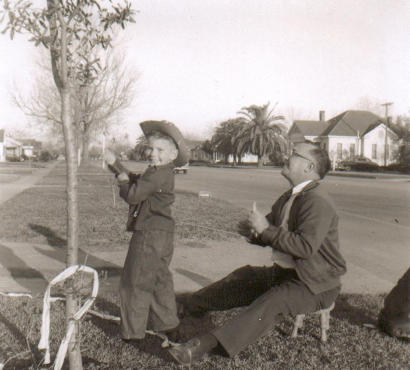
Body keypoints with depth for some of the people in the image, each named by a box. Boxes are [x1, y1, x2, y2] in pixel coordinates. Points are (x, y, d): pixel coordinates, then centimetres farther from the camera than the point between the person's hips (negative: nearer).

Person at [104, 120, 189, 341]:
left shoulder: (157, 175, -21)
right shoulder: (162, 174, 12)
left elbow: (132, 195, -22)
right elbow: (135, 181, 23)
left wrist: (123, 181, -2)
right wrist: (115, 164, 22)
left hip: (150, 236, -10)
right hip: (160, 234, 10)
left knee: (135, 283, 1)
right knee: (160, 280, 20)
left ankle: (133, 331, 12)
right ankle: (166, 323, 32)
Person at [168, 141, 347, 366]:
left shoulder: (317, 203, -21)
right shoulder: (289, 197, 10)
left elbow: (306, 246, -32)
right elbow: (267, 235, 15)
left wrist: (266, 229, -26)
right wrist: (254, 231, -9)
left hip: (316, 284, -9)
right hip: (288, 272, 9)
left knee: (271, 301, -32)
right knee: (242, 277, 7)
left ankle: (209, 343, -41)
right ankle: (185, 306, 19)